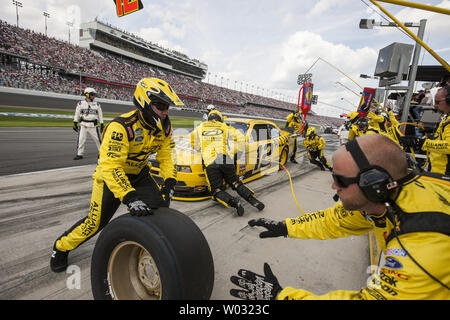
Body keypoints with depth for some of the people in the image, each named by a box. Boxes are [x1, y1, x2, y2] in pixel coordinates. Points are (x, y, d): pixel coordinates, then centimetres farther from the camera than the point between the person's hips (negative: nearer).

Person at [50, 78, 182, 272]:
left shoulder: (164, 126, -12)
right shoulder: (121, 127, -33)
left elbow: (166, 156, -5)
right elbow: (110, 166, -38)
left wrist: (170, 181, -19)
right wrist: (130, 198, -46)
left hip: (139, 174, 5)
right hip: (111, 174, -5)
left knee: (160, 207, -10)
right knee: (96, 222, 2)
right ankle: (61, 247, 32)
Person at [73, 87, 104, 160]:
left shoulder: (97, 104, 8)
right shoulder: (81, 103, 4)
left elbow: (100, 115, 11)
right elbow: (77, 114, 7)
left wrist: (102, 125, 7)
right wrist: (75, 123, 3)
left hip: (93, 126, 1)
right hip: (83, 125, -1)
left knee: (98, 139, 1)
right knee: (81, 140, -4)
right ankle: (79, 154, 6)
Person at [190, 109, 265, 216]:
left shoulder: (200, 127, 20)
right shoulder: (226, 127, 18)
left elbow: (191, 140, 32)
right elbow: (241, 138, 10)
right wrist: (237, 154, 18)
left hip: (210, 163, -1)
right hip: (226, 161, 2)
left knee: (216, 190, 5)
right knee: (236, 184, 16)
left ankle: (233, 202, -21)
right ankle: (252, 199, -4)